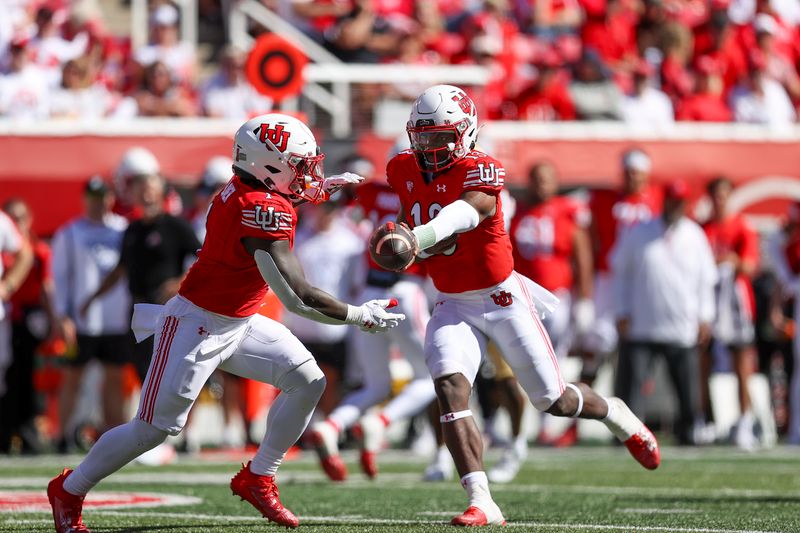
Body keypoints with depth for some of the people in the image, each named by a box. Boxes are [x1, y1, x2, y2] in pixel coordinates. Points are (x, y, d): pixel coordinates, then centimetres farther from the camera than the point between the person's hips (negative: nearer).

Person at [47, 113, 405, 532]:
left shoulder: (244, 188, -2)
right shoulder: (263, 210, -30)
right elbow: (297, 297, -32)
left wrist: (319, 188, 11)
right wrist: (361, 317, -21)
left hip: (239, 324, 9)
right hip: (198, 325, -9)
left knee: (307, 382, 2)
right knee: (154, 428, -3)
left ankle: (258, 479, 13)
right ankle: (69, 490, 15)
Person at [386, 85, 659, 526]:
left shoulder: (480, 171, -21)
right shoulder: (403, 171, -1)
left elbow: (464, 213, -44)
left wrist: (421, 237, -60)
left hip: (501, 299, -4)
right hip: (453, 304, 4)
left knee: (554, 400, 5)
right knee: (450, 389, -21)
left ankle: (616, 416, 40)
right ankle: (482, 504, -26)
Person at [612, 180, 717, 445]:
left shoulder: (695, 236, 7)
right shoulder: (639, 233, 4)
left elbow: (706, 279, 12)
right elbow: (621, 272, 10)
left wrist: (704, 317, 5)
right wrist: (622, 312, 3)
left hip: (683, 331, 1)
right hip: (640, 327, -1)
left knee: (687, 386, 0)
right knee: (631, 381, -7)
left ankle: (686, 433, 12)